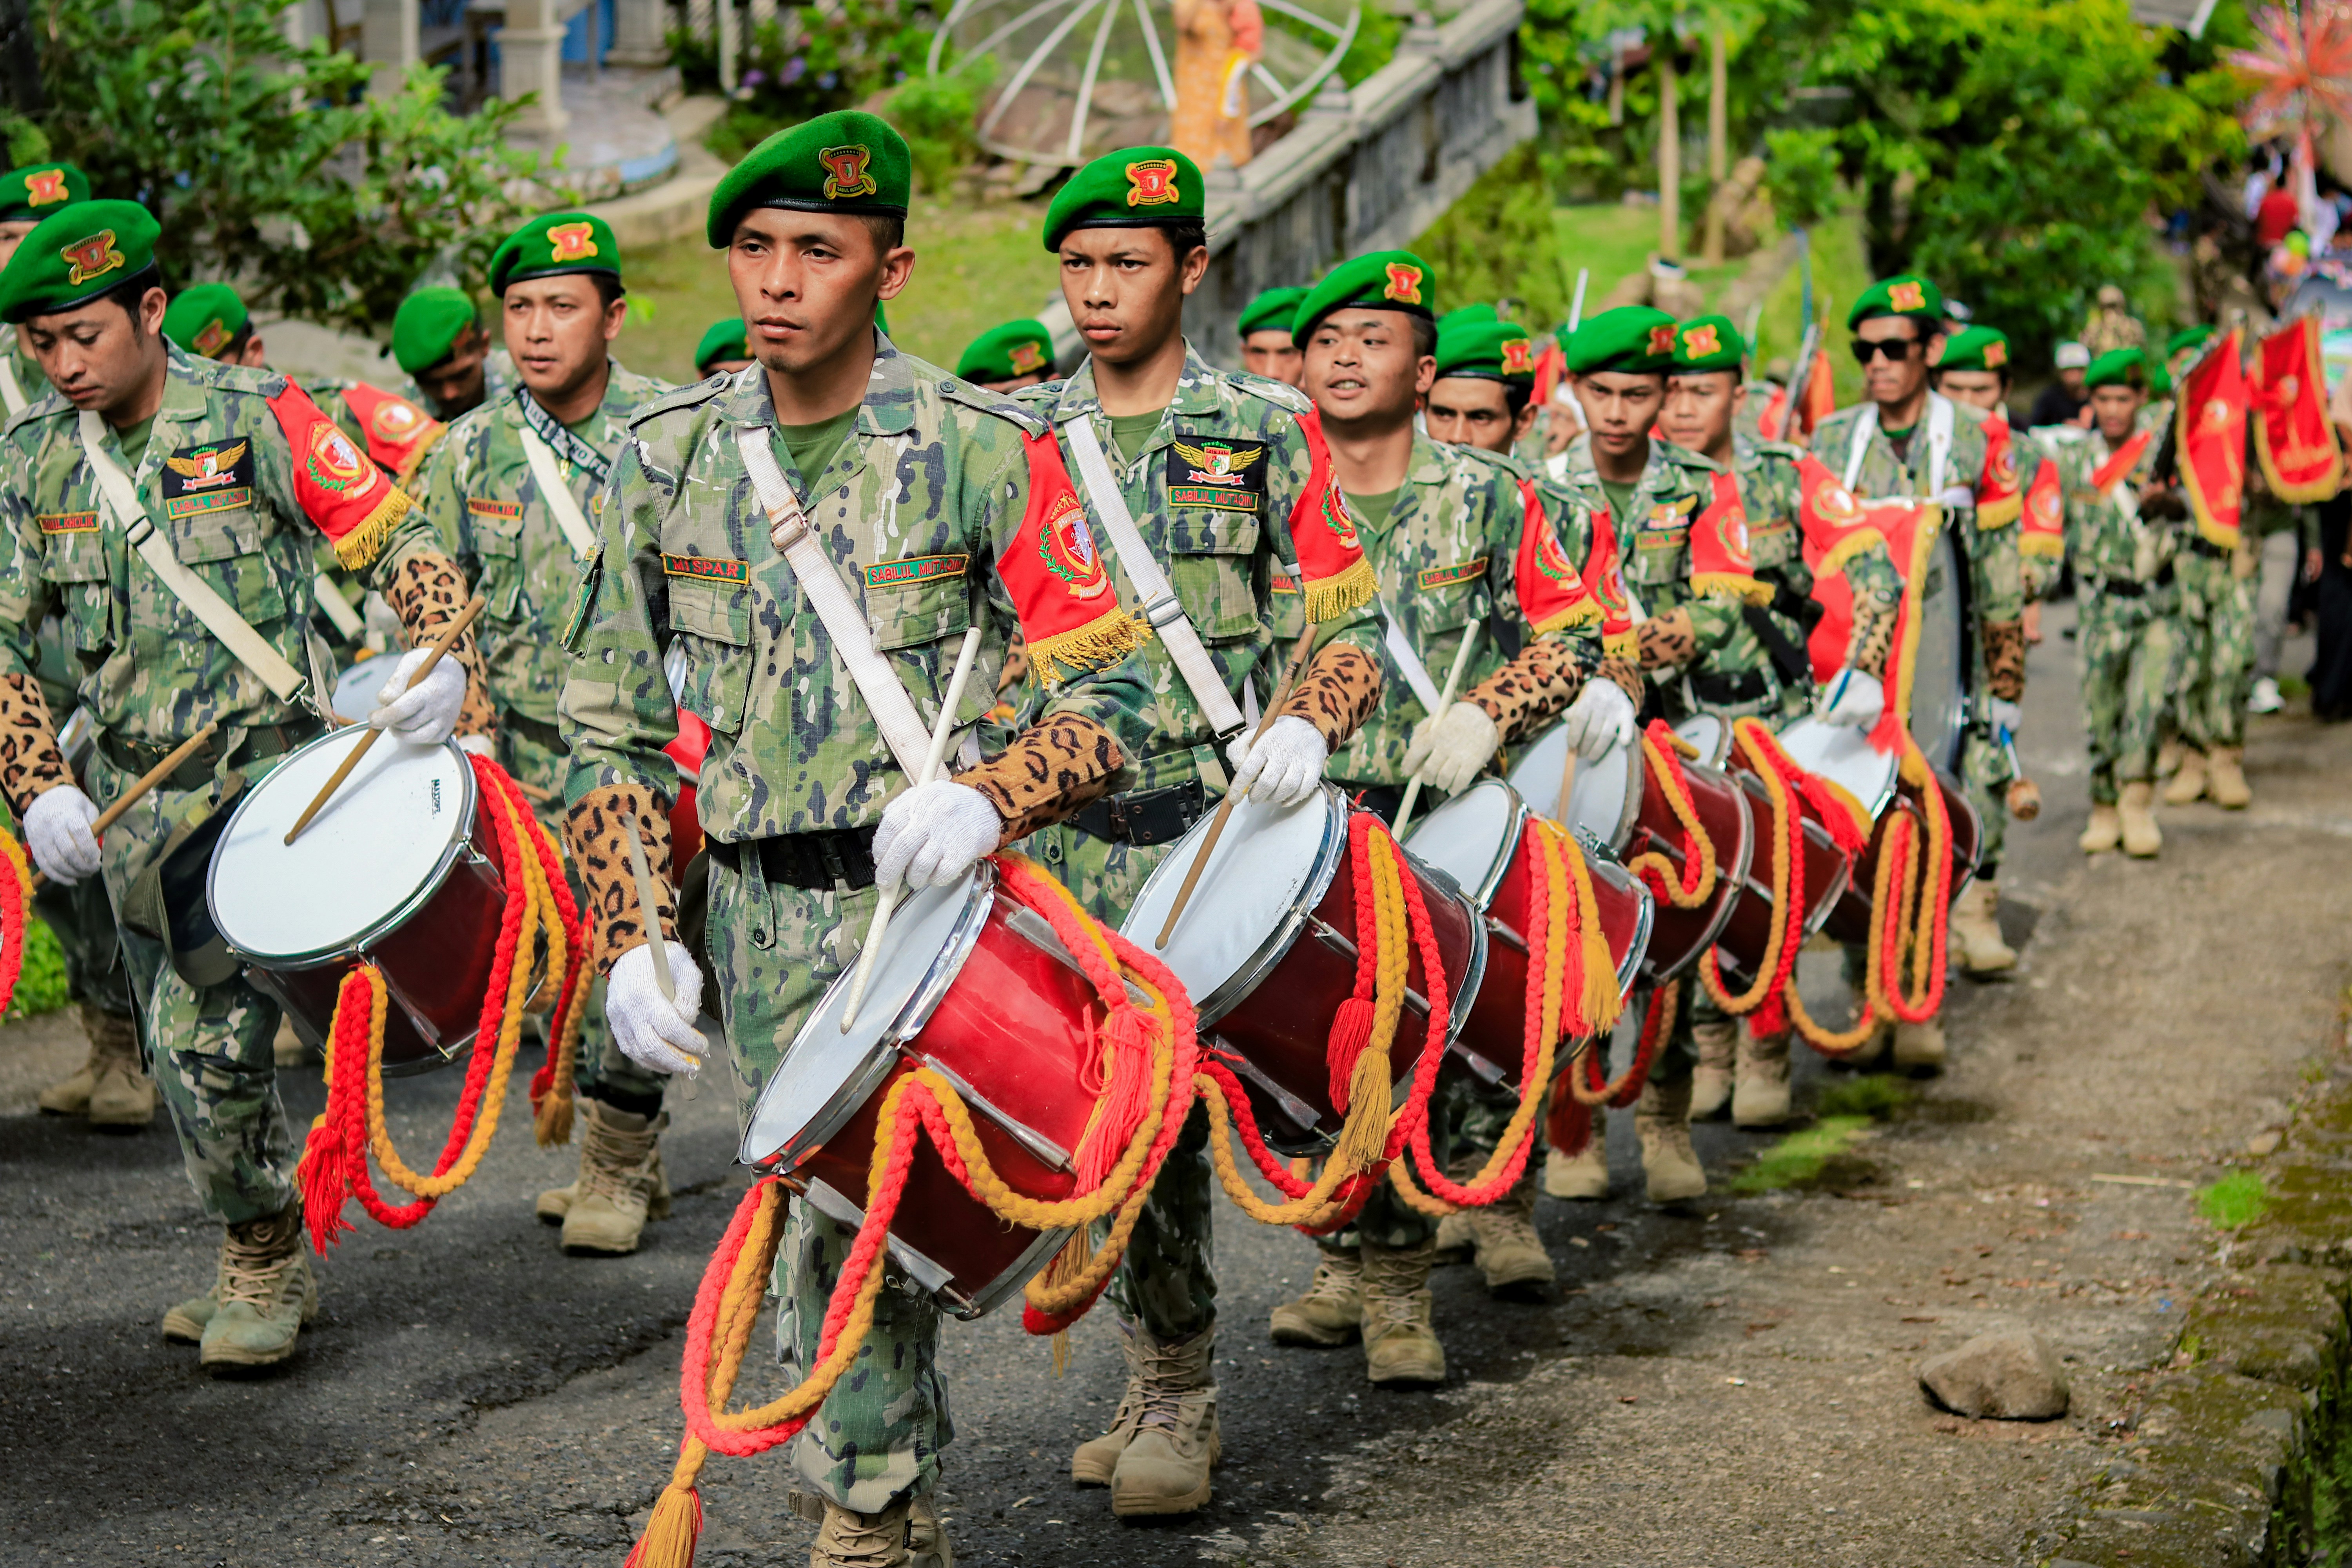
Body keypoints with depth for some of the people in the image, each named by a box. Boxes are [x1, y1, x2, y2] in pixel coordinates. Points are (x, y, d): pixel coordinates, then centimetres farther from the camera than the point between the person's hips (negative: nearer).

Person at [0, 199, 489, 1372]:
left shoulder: (253, 418, -8)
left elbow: (396, 540, -9)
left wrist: (440, 659, -27)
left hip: (266, 771, -5)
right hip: (134, 797, 5)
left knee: (210, 1037, -13)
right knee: (185, 1049, 11)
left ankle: (264, 1263, 7)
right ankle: (269, 1269, 28)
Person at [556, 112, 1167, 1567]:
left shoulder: (984, 449, -6)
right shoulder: (670, 454, 5)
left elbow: (1118, 692, -5)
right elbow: (610, 724, 10)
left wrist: (991, 798, -25)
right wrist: (635, 937, 1)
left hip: (927, 899, -4)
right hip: (757, 913, 4)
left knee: (867, 1215, -13)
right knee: (818, 1218, 11)